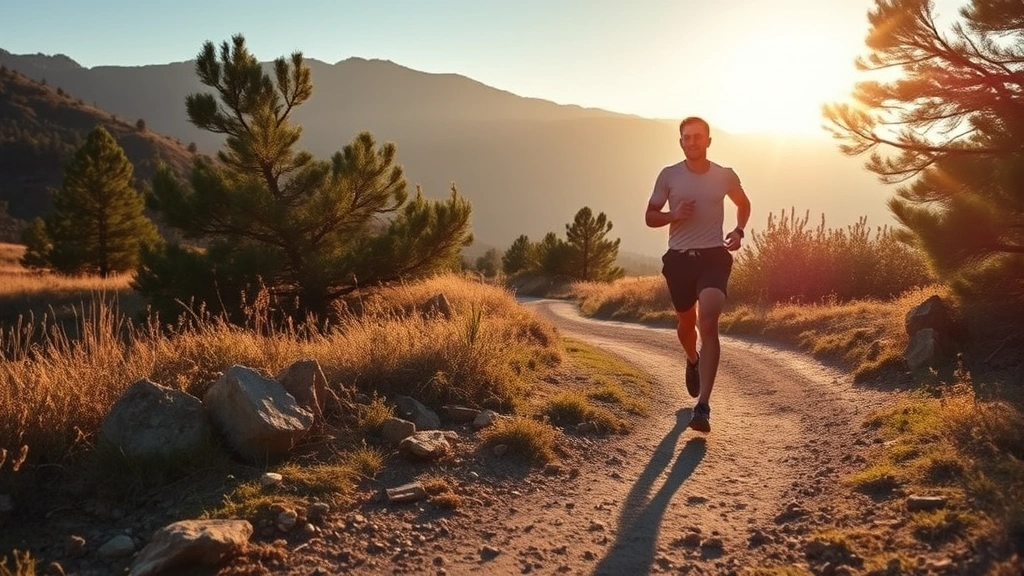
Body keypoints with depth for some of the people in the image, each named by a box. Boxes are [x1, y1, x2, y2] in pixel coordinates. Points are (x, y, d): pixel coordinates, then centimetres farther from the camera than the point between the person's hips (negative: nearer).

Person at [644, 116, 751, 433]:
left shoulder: (725, 175, 2)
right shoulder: (669, 175, 0)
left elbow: (743, 204, 21)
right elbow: (650, 217, 6)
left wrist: (738, 231, 2)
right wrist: (674, 214, -15)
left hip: (714, 256, -2)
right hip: (679, 258, 2)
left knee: (708, 323, -20)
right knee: (686, 322, 17)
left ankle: (702, 406, -23)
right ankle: (693, 360, 55)